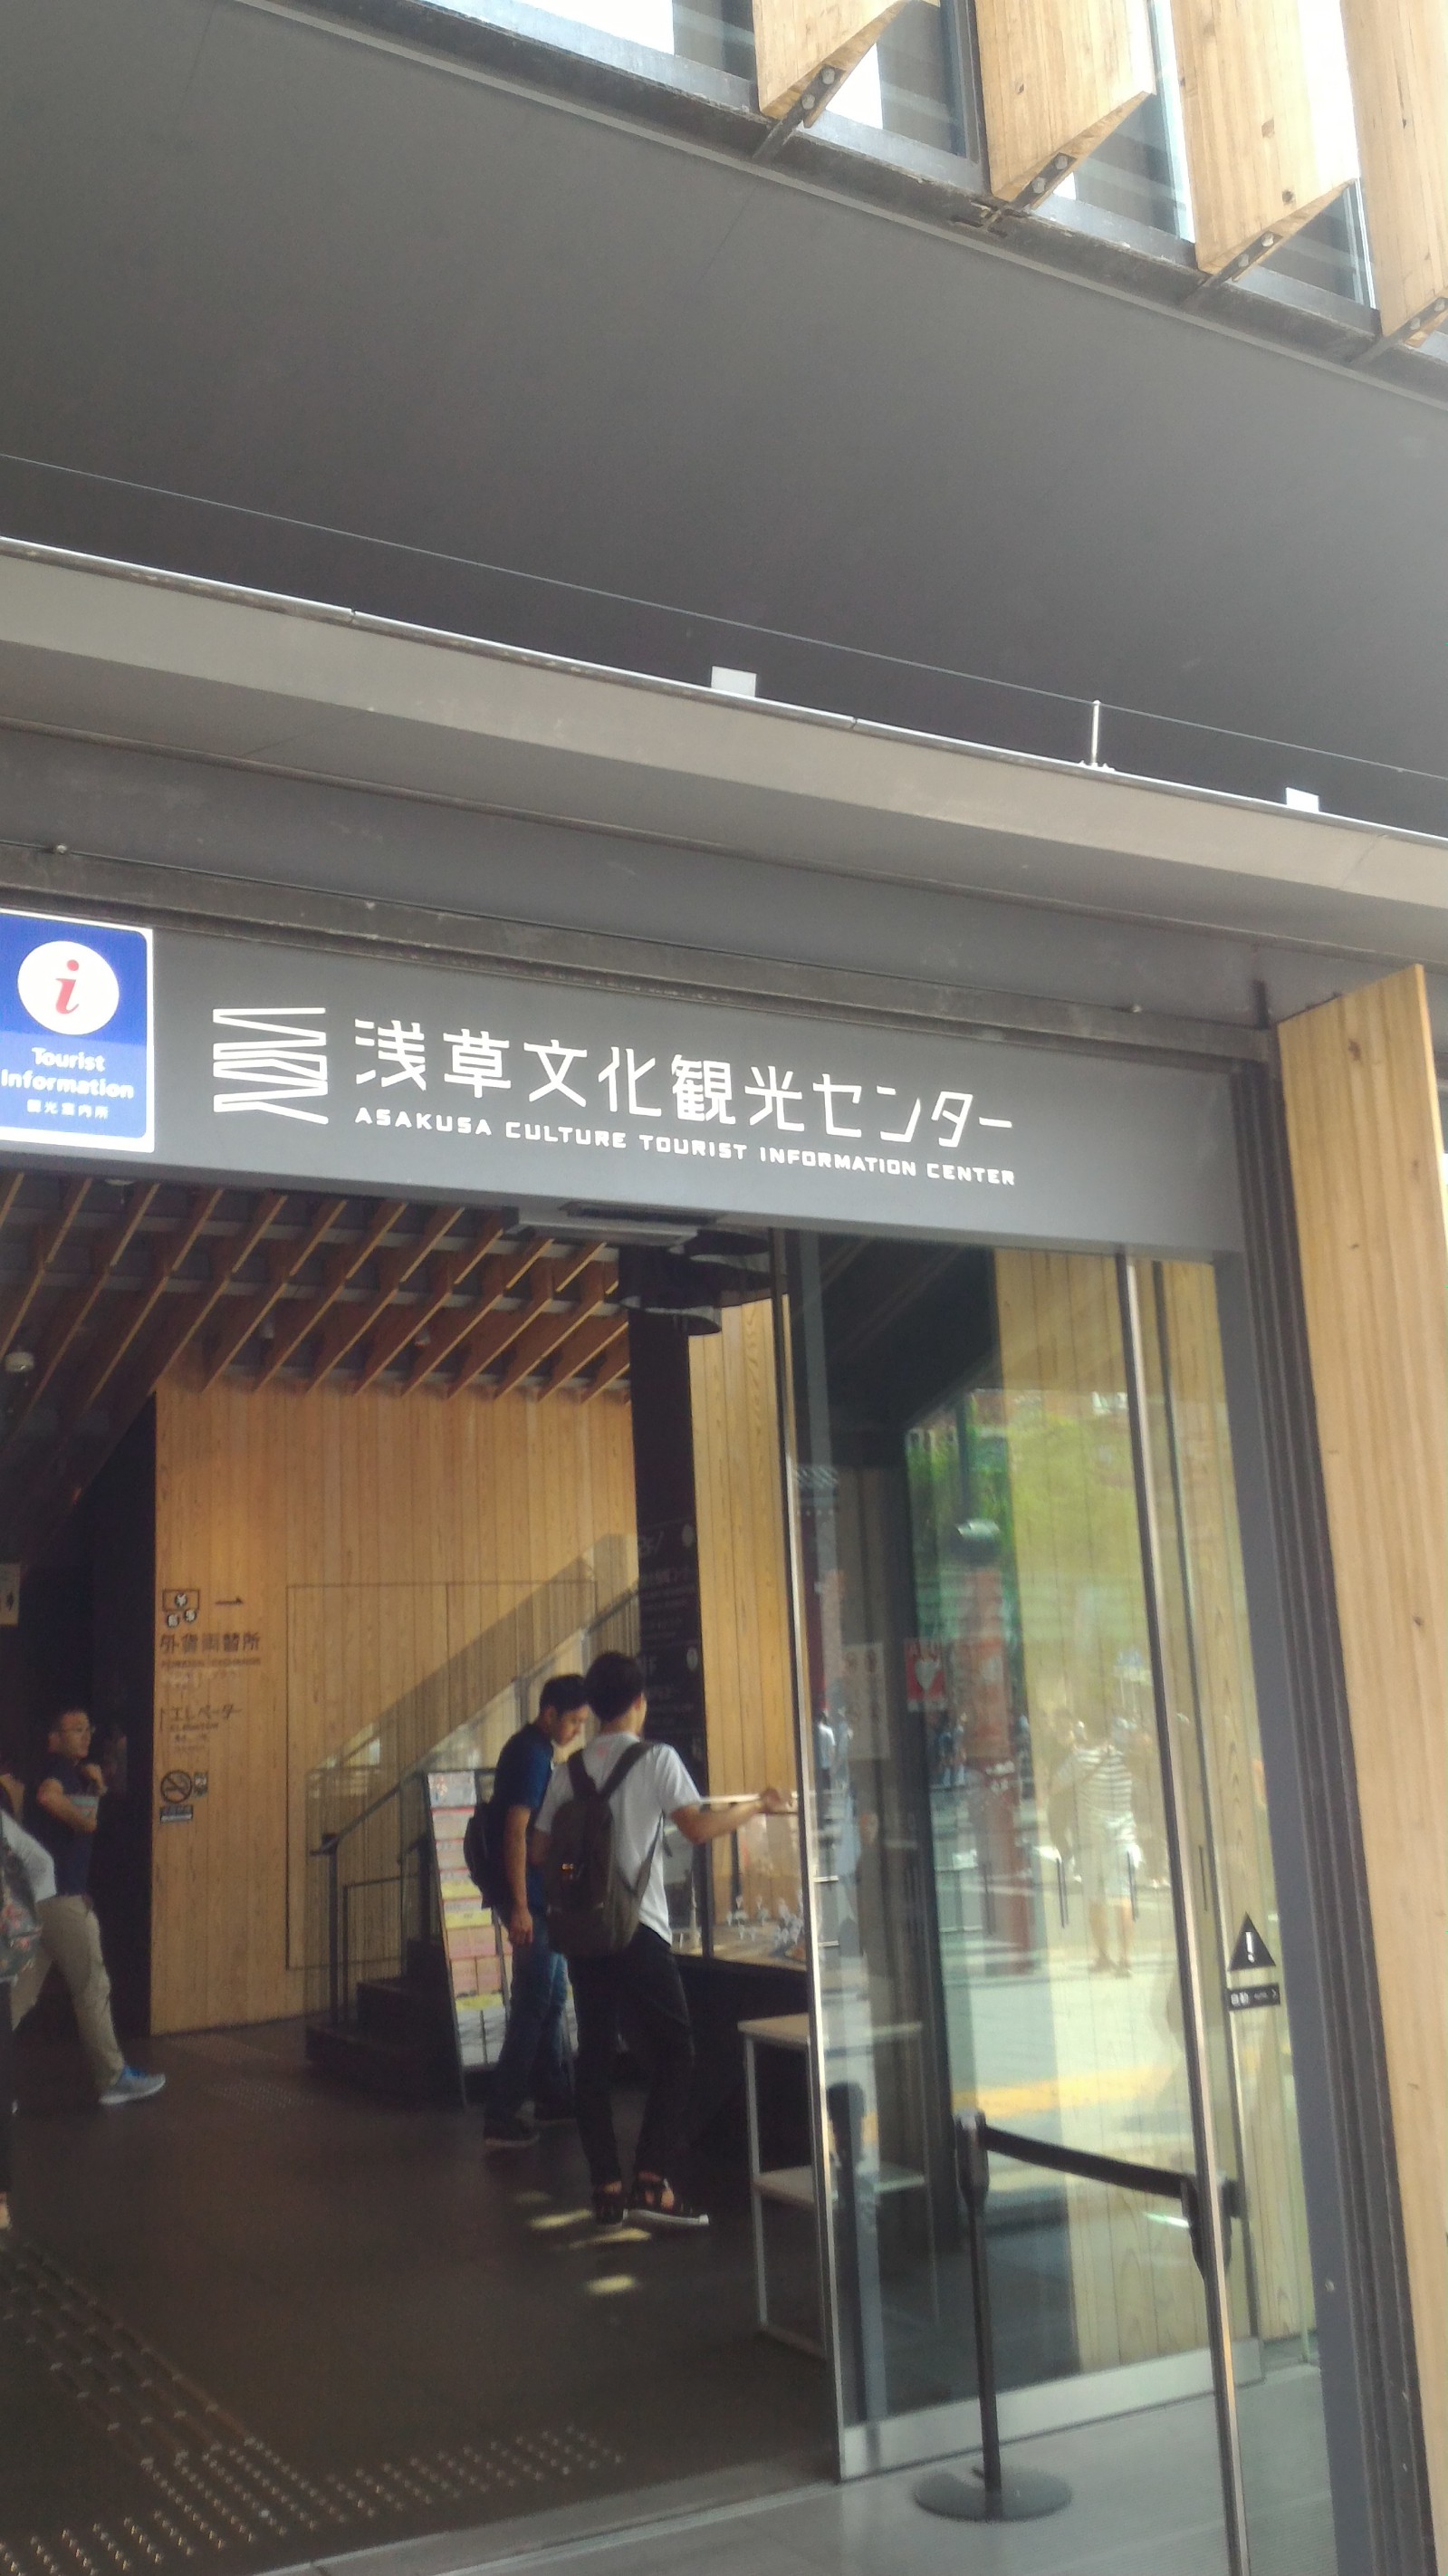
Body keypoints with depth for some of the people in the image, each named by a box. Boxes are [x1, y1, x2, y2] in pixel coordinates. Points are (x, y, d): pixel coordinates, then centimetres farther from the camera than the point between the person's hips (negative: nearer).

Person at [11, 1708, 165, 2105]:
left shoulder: (63, 1770, 15)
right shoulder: (58, 1767, -14)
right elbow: (48, 1796, -37)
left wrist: (93, 1779, 6)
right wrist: (81, 1820, -22)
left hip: (39, 1896, 9)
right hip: (63, 1895, -9)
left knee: (20, 1992, 10)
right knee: (92, 1987, 0)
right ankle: (113, 2079, 7)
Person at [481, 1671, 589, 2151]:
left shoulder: (533, 1749, 13)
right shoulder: (532, 1755, -18)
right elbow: (516, 1832, -23)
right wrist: (520, 1907, -24)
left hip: (540, 1896, 10)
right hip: (531, 1898, -10)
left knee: (552, 1995, 19)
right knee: (534, 2004, -6)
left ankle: (554, 2094, 31)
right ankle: (501, 2116, -3)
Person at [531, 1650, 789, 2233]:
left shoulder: (569, 1770, 8)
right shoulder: (656, 1759, -6)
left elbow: (537, 1851, 9)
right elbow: (696, 1828, -15)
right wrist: (756, 1806, -2)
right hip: (637, 1928, -5)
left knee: (595, 2053, 9)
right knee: (673, 2050, 3)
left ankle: (606, 2187, 12)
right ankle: (652, 2180, -5)